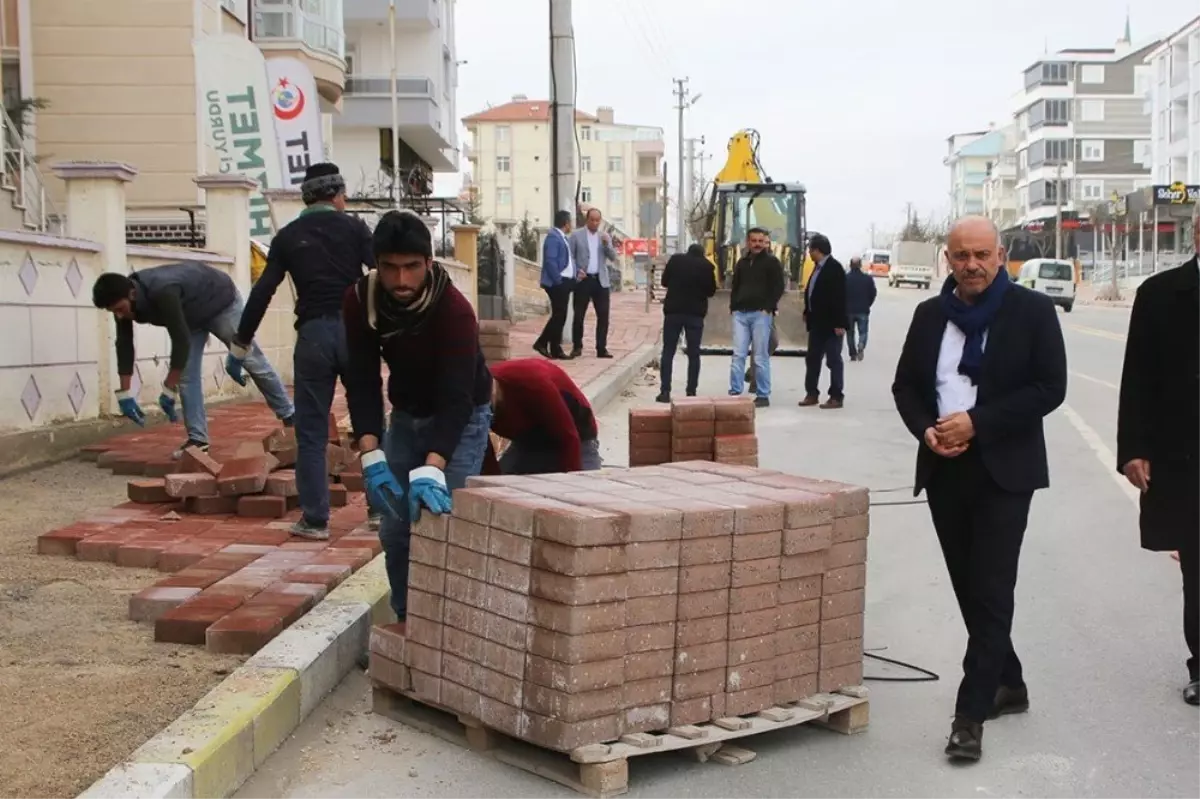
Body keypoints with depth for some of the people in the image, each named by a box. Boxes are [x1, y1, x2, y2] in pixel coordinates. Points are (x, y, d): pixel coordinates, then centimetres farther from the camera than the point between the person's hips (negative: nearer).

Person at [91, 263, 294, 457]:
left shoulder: (162, 292, -45)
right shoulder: (124, 298, -21)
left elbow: (182, 341, -41)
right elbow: (124, 346, -13)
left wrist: (168, 390, -35)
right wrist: (124, 394, -15)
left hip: (221, 302, -7)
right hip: (191, 314, 7)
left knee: (252, 361, 4)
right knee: (186, 374, -3)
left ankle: (289, 416, 18)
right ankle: (198, 438, 0)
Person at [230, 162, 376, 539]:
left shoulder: (288, 237, 9)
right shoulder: (353, 228, 5)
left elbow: (262, 293, 5)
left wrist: (240, 346, 11)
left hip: (313, 335, 1)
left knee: (311, 433, 7)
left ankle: (315, 519, 5)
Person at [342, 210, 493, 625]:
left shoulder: (455, 310, -34)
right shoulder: (360, 299, -20)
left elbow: (456, 397, -39)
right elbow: (361, 380, -20)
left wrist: (431, 469, -51)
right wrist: (370, 456, -32)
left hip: (461, 417, -4)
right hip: (407, 413, 4)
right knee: (395, 529, 5)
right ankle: (406, 619, 20)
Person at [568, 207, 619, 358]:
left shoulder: (605, 236, 11)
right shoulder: (576, 235, 2)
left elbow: (613, 258, 4)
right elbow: (570, 257, 2)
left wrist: (607, 244, -12)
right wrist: (576, 272, -13)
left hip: (601, 280, 3)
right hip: (583, 280, -2)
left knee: (603, 315, -1)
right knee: (579, 315, 1)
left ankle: (601, 348, 4)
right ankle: (577, 346, 12)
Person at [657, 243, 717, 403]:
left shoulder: (675, 259, 1)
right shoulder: (706, 265, -1)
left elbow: (664, 282, 8)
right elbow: (711, 291, 5)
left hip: (673, 310, 1)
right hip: (695, 313, 0)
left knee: (668, 352, 5)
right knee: (693, 354, 6)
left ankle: (665, 391, -2)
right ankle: (691, 392, 3)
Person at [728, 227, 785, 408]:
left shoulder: (772, 262, 2)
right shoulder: (742, 263, 18)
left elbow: (778, 287, -4)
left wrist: (768, 308, -13)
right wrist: (733, 307, 9)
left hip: (761, 314, -5)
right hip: (740, 313, 5)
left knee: (761, 356, -3)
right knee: (738, 355, -1)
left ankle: (763, 395, 0)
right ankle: (735, 393, -1)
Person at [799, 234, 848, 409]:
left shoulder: (835, 268, -15)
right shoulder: (818, 267, 11)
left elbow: (840, 297, -19)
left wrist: (839, 323, -22)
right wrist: (807, 313, 13)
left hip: (831, 323, -9)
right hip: (817, 322, 9)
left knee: (834, 360, -2)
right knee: (812, 358, 11)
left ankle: (836, 396, 4)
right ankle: (812, 393, 18)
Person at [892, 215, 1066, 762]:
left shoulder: (1033, 311, -3)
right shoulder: (930, 315, 10)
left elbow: (1050, 388, -9)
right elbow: (905, 385, 13)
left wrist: (977, 423, -16)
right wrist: (926, 431, -7)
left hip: (1003, 470, -5)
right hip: (944, 470, 5)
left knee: (991, 591, -7)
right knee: (969, 588, 12)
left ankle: (970, 715, -5)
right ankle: (1008, 685, 30)